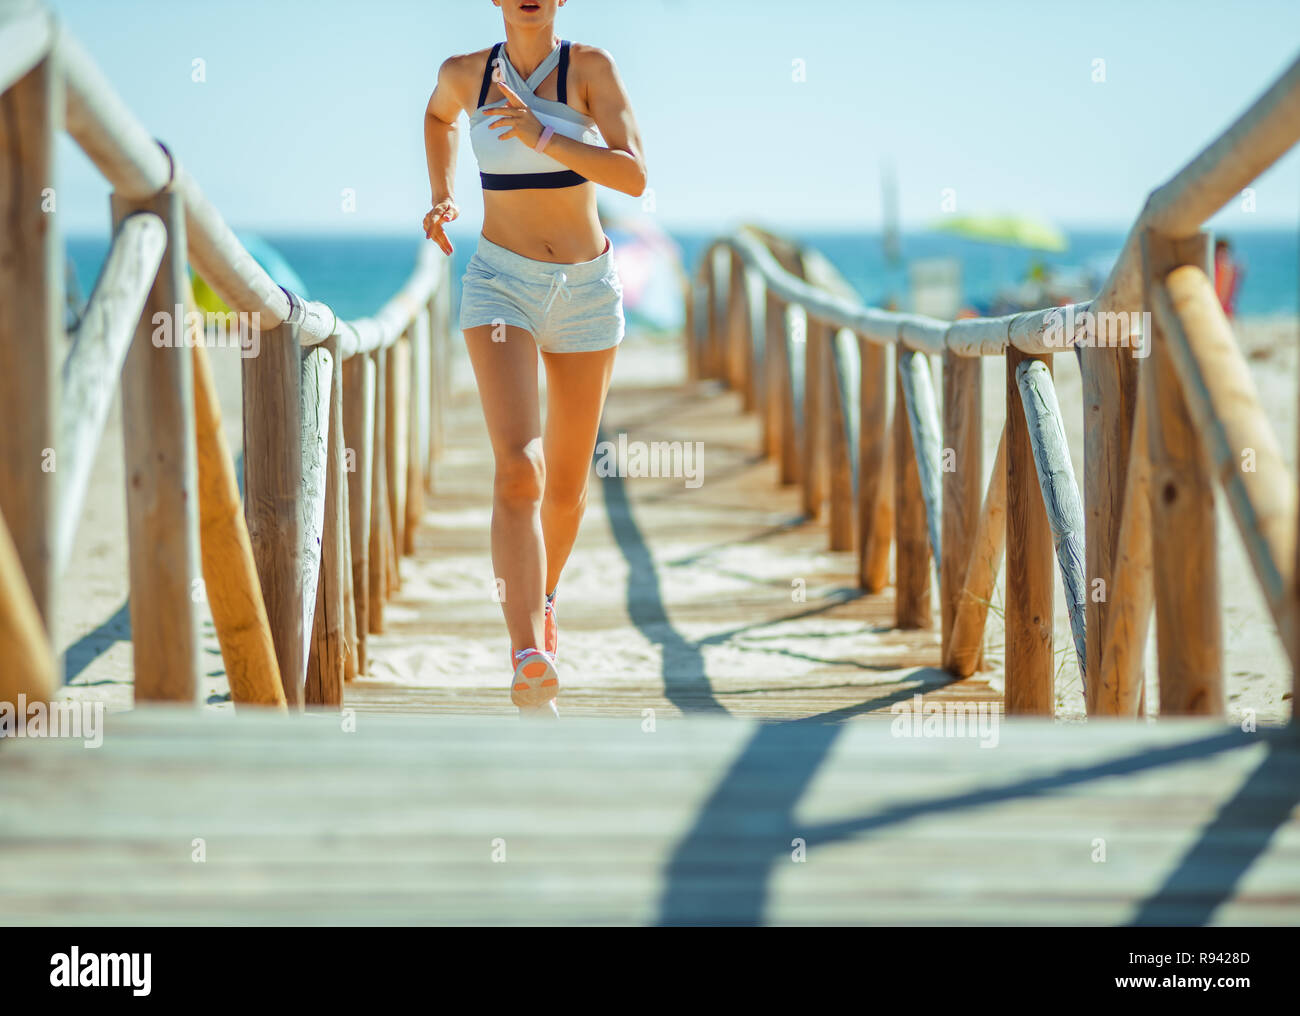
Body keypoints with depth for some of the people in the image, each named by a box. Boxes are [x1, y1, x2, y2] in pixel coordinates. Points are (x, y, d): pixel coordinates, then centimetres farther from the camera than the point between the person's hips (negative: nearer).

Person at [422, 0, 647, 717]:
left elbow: (634, 178, -17)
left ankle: (545, 597, 45)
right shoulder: (465, 73, 1)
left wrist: (541, 136, -27)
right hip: (501, 285, -1)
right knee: (518, 468, -21)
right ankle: (527, 661, -32)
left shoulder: (592, 68, -6)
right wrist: (439, 196, 15)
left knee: (566, 483, 13)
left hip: (586, 289, 1)